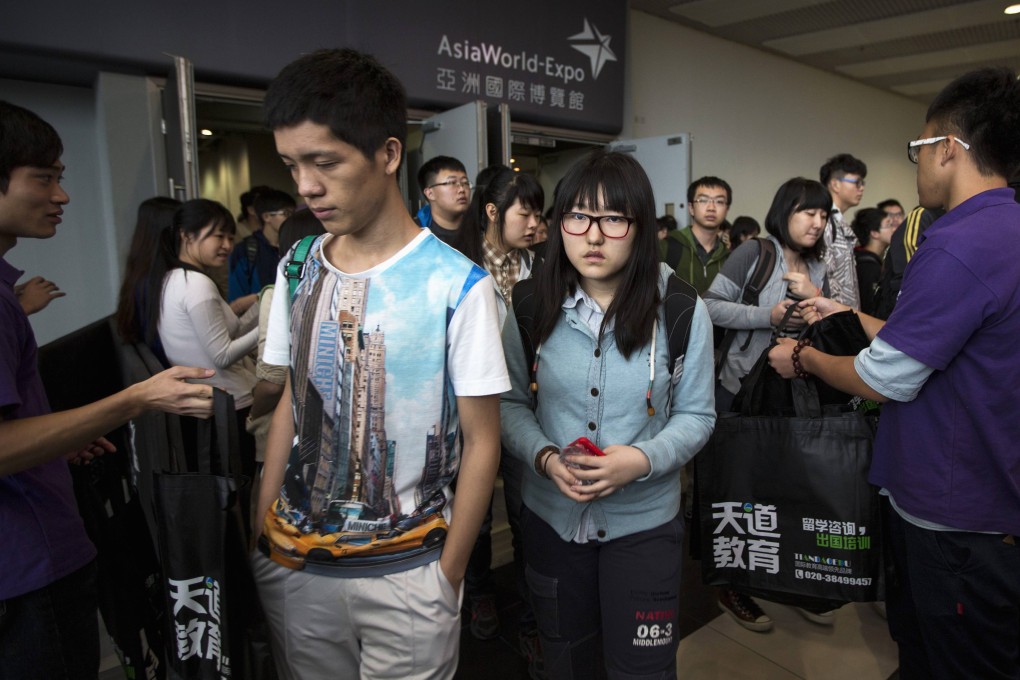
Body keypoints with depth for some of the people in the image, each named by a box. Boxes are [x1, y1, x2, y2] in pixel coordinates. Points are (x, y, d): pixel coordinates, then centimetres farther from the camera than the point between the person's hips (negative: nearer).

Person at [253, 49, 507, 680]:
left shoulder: (456, 284, -16)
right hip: (294, 565, 5)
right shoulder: (297, 270, 0)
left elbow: (482, 443, -10)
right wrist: (264, 531, 5)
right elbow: (291, 403, 8)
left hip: (404, 577, -4)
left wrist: (448, 578, -8)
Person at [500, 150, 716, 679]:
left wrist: (642, 459, -22)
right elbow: (510, 402, -1)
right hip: (550, 515, 2)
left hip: (644, 520, -1)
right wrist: (544, 457, -19)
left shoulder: (681, 309, -12)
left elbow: (696, 415, -4)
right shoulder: (531, 304, -8)